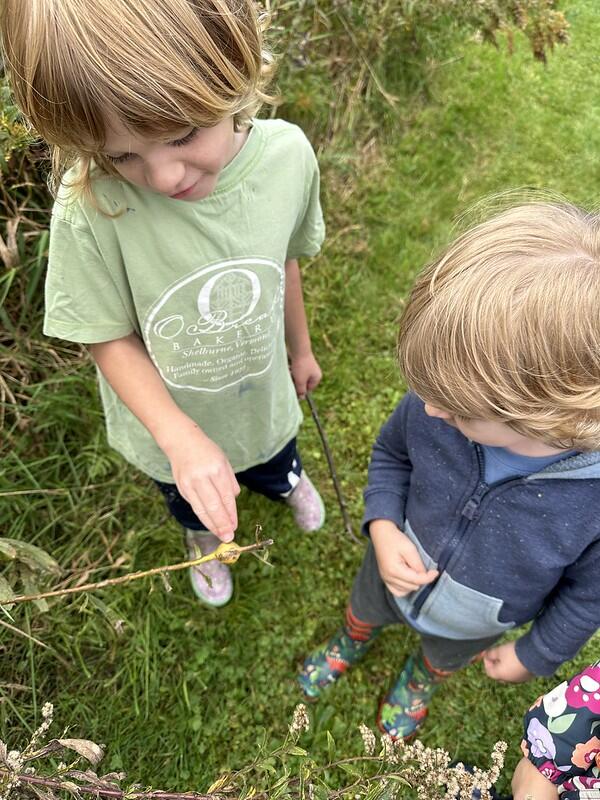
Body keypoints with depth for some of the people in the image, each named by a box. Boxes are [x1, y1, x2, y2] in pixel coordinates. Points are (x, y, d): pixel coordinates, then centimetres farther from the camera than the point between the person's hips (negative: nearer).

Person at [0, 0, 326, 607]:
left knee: (275, 466, 36)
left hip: (263, 404, 2)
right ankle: (202, 537, 70)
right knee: (194, 507, 32)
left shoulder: (288, 154, -25)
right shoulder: (91, 206, -34)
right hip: (169, 427, -1)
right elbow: (110, 339, -21)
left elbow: (284, 260, -6)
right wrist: (182, 439, -33)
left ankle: (285, 478, 75)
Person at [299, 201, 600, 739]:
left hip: (471, 623, 0)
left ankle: (420, 681, 73)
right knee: (364, 612, 35)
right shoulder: (438, 403, -35)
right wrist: (383, 529, -26)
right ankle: (352, 642, 72)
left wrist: (535, 655, -3)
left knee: (444, 659, 36)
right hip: (398, 569, 1)